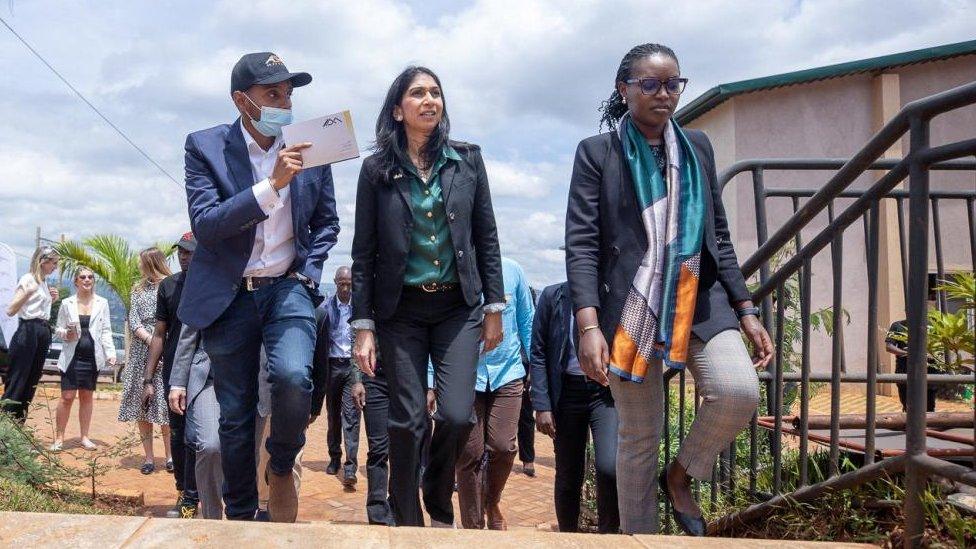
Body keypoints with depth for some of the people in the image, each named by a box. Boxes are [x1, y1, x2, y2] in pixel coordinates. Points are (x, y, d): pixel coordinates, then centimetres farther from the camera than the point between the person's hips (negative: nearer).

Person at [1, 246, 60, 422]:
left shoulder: (44, 283, 16)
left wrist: (51, 300, 11)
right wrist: (28, 292, -26)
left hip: (43, 333, 8)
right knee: (16, 382, -8)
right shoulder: (28, 279, -7)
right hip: (28, 332, -8)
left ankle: (17, 425, 14)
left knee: (31, 382, 9)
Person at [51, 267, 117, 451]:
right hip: (72, 356, -1)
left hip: (93, 358, 1)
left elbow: (106, 331, 3)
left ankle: (85, 437, 16)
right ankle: (59, 438, 6)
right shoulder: (67, 303, 3)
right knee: (67, 397, -4)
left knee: (86, 397, 9)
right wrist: (66, 334, -15)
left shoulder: (102, 303, 4)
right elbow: (58, 329, 8)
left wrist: (110, 353, -7)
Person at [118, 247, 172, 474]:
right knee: (142, 405, 3)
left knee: (164, 404, -5)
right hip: (141, 352, 5)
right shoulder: (138, 290, 15)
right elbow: (133, 322, 6)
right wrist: (150, 339, -10)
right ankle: (149, 458, 8)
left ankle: (170, 456, 4)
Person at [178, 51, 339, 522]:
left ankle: (282, 466, 5)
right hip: (229, 296, 0)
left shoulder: (309, 150, 1)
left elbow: (326, 223, 15)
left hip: (288, 289, 1)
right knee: (235, 416, 6)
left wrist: (309, 271, 0)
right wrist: (272, 184, -27)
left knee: (293, 377, -26)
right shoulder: (205, 147, -6)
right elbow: (204, 225, -18)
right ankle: (240, 517, 26)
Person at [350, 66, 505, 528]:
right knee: (408, 421, 0)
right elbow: (364, 252, 0)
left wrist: (494, 308, 3)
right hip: (401, 310, -1)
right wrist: (362, 326, -5)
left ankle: (440, 508, 21)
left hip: (459, 306, 1)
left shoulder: (467, 159, 4)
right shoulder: (377, 169, 0)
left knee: (456, 415, -8)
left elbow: (486, 238, 7)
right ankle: (409, 525, 18)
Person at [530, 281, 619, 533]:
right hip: (567, 392, 0)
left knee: (610, 466, -19)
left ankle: (608, 535, -1)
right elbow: (538, 353, 2)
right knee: (568, 475, 7)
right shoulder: (554, 296, 3)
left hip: (608, 391, 0)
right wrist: (542, 406, -6)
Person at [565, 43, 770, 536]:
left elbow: (719, 236, 16)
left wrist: (746, 311, 8)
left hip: (700, 301, 3)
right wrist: (588, 325, -18)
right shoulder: (597, 152, 2)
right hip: (631, 307, -3)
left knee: (740, 391, -21)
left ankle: (680, 476, 8)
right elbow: (581, 243, -6)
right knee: (639, 436, 3)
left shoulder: (697, 147, 14)